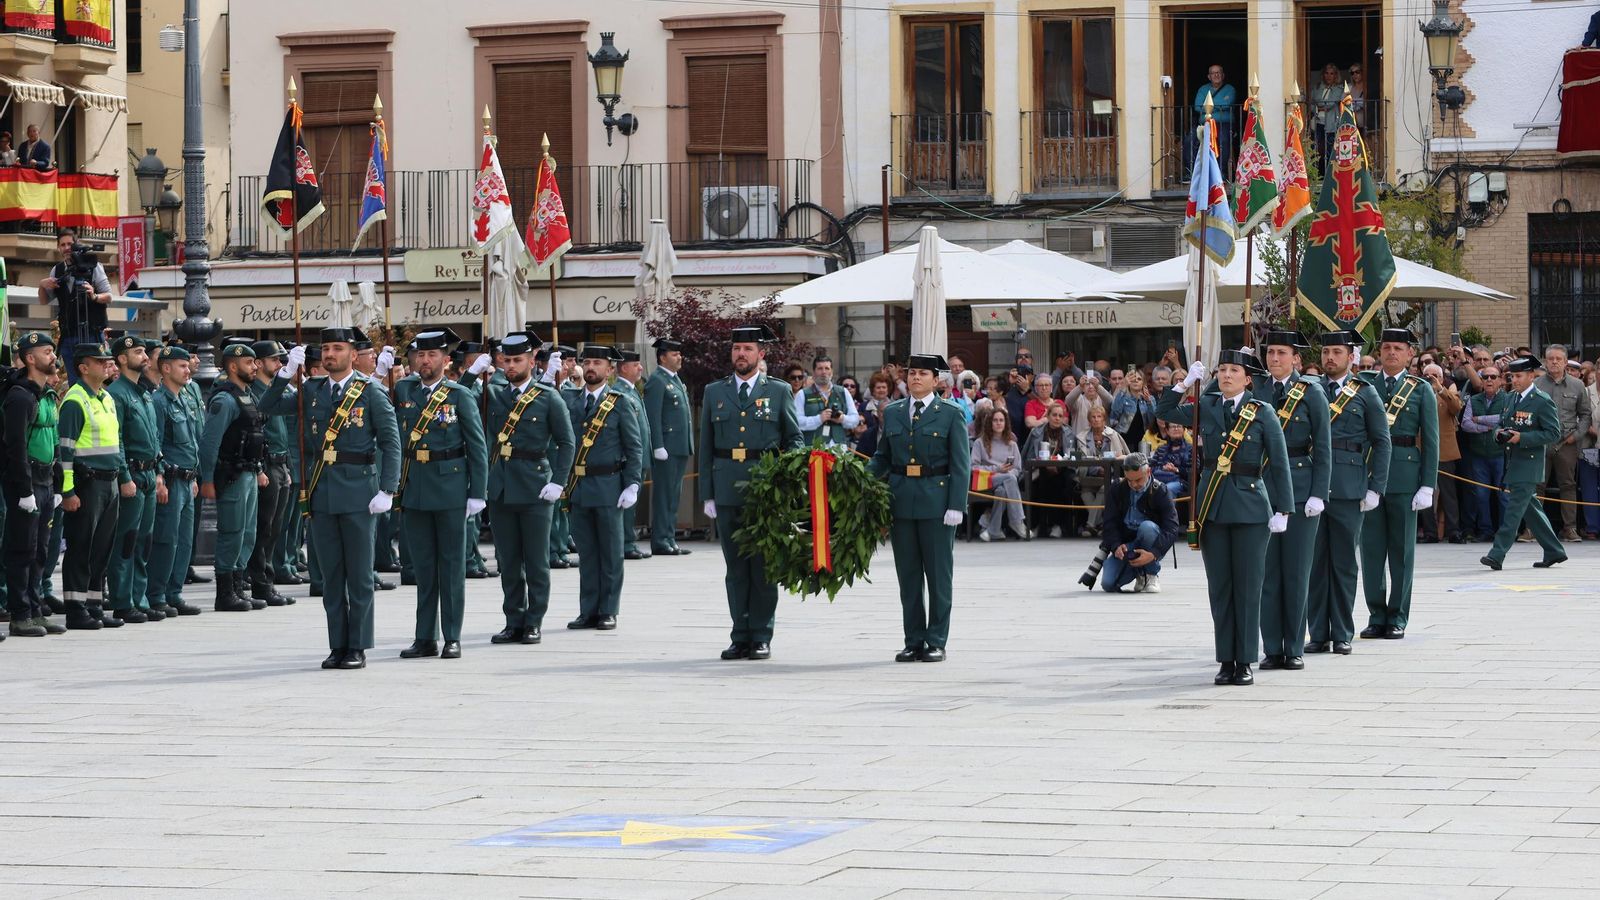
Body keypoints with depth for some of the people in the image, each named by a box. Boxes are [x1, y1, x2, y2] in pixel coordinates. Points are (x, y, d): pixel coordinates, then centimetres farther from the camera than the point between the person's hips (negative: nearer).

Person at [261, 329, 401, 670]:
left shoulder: (371, 392, -2)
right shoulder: (312, 391, 10)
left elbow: (391, 442, -3)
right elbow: (269, 408, 8)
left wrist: (387, 490, -10)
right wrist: (287, 372, -5)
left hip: (358, 494, -4)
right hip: (322, 494, 4)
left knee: (359, 575, 1)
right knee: (331, 575, 8)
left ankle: (358, 648, 7)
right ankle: (338, 646, 14)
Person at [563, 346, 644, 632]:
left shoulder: (621, 403, -1)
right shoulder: (571, 402, 10)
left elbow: (635, 447, -2)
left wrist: (632, 486, -9)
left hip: (607, 487, -4)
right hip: (577, 487, 4)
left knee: (610, 553, 3)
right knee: (586, 553, 9)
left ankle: (608, 611, 8)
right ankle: (588, 611, 14)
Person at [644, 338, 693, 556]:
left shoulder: (676, 380, 19)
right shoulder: (656, 381, -9)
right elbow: (653, 417, -15)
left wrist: (688, 446, 20)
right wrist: (658, 447, -20)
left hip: (681, 448, 9)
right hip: (666, 449, -9)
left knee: (674, 496, 11)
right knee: (664, 495, -7)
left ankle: (670, 540, 16)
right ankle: (661, 542, -6)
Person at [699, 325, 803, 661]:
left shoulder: (779, 393, 6)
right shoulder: (714, 393, 11)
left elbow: (795, 439, 9)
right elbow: (706, 447, 10)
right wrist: (707, 494, 5)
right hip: (727, 490, 2)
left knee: (763, 566, 0)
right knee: (736, 567, 5)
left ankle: (761, 638, 4)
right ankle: (741, 637, 10)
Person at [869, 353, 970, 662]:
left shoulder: (950, 414, 0)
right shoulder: (892, 413, 11)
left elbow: (961, 464, -3)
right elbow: (882, 457, 15)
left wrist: (956, 506, -12)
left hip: (936, 501, -4)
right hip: (901, 500, 4)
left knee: (938, 575, 2)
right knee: (908, 575, 7)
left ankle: (936, 642, 7)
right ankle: (913, 642, 13)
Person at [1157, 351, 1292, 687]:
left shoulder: (1262, 413, -1)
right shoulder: (1206, 407, 8)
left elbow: (1279, 463, -1)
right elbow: (1164, 412, 17)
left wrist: (1282, 510, -5)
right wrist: (1185, 382, 4)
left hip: (1250, 506, -3)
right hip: (1212, 506, 3)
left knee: (1247, 585, -1)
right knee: (1219, 586, 5)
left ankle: (1245, 662, 4)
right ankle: (1226, 660, 10)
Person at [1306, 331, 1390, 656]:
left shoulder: (1365, 394, 5)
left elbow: (1381, 442, 4)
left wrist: (1375, 488, -2)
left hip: (1348, 491, -2)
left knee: (1344, 562, 3)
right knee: (1315, 562, 3)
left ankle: (1342, 635, 9)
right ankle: (1318, 633, 8)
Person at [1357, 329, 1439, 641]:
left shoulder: (1421, 390, 4)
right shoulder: (1364, 384, 8)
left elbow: (1431, 440, 2)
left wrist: (1428, 486, -5)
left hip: (1404, 475, -2)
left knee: (1402, 548, 3)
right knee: (1371, 547, 4)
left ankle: (1398, 617, 10)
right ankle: (1376, 615, 12)